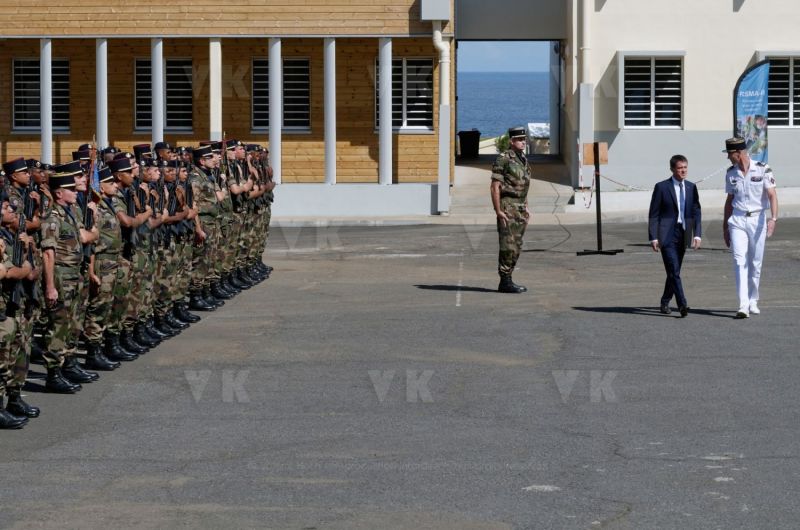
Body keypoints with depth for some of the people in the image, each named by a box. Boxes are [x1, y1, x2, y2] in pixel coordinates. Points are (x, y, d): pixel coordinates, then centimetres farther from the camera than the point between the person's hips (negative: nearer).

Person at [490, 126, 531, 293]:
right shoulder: (503, 159, -10)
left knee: (516, 247, 9)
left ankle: (507, 281, 13)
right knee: (508, 246, -9)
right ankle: (505, 281, -7)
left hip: (520, 208, 9)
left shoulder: (523, 160, 16)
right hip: (507, 206, -9)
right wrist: (498, 211, -19)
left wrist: (526, 208, 18)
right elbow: (495, 187, -14)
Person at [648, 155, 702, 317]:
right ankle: (682, 305, -20)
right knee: (674, 271, -14)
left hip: (683, 234, 5)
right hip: (667, 234, -5)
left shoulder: (691, 188, 9)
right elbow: (653, 214, -3)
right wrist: (653, 237, -9)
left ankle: (665, 302, 27)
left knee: (674, 271, 12)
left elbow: (696, 212, 9)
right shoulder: (662, 187, -3)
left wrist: (697, 234, -2)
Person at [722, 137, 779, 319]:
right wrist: (725, 226, 17)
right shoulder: (731, 173, 6)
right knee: (740, 261, -10)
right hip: (737, 220, 2)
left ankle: (753, 301, 21)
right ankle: (743, 305, -17)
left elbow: (772, 195, -12)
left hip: (758, 219, -2)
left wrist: (773, 218, -26)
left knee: (756, 263, 5)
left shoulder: (762, 169, -7)